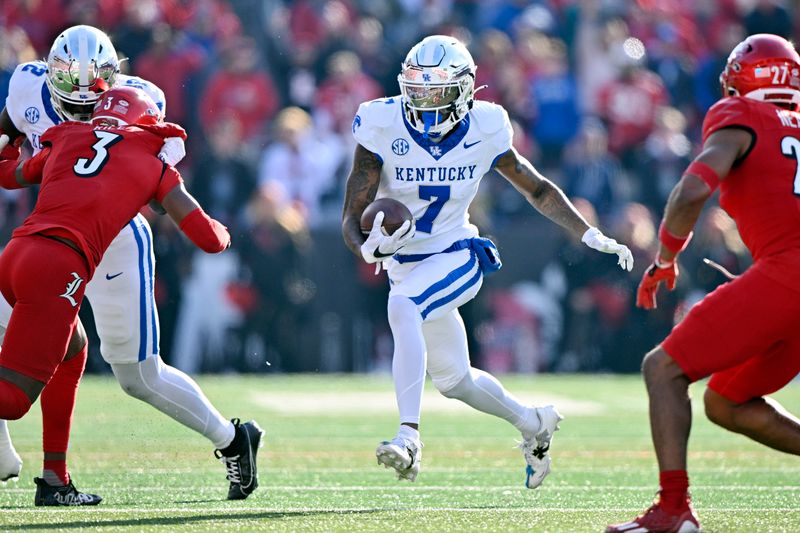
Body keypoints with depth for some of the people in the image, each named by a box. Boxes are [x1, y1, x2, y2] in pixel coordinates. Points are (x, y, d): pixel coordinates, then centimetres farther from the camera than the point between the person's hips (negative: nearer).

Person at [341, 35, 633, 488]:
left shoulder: (484, 132, -10)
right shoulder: (383, 131, -15)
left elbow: (538, 189, 6)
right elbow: (352, 217, -16)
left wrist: (593, 237, 0)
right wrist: (369, 247, -38)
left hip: (456, 257, -3)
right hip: (405, 264, 3)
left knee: (403, 308, -34)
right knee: (452, 378, 15)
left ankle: (409, 434, -39)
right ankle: (533, 424, 42)